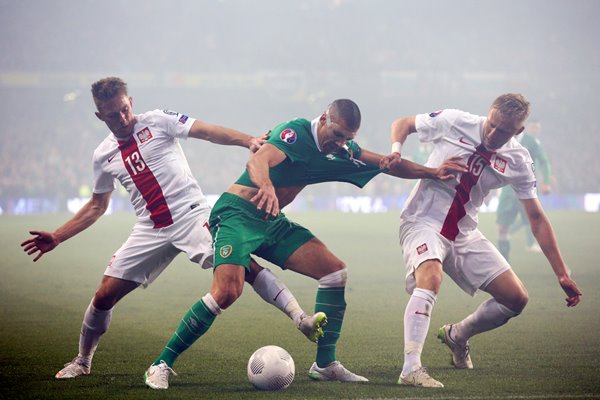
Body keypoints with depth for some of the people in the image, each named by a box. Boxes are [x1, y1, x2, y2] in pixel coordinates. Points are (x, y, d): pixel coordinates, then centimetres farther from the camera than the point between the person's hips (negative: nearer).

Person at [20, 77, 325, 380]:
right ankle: (82, 361, 21)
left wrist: (248, 140, -28)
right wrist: (57, 238, 17)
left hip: (192, 215, -4)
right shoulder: (103, 156, 12)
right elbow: (96, 207, 24)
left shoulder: (157, 121, -1)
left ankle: (300, 319, -31)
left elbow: (207, 132, -12)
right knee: (104, 295, -1)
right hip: (151, 229, 4)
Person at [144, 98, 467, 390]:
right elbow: (258, 161, -37)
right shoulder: (295, 132, -19)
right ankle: (162, 364, -16)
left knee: (335, 271, -3)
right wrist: (266, 186, -59)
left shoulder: (341, 150, 6)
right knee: (227, 291, -27)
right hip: (236, 214, -8)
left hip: (272, 222, 8)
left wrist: (432, 172, 6)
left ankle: (325, 364, 5)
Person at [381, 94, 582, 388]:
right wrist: (395, 151, -18)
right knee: (430, 278, -35)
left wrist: (562, 275, -2)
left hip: (464, 235, 5)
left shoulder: (518, 162, -4)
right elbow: (403, 124, 5)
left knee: (516, 299, 1)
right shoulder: (452, 122, -12)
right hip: (423, 221, -5)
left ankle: (457, 335, 27)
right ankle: (411, 369, -39)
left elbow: (537, 218, 1)